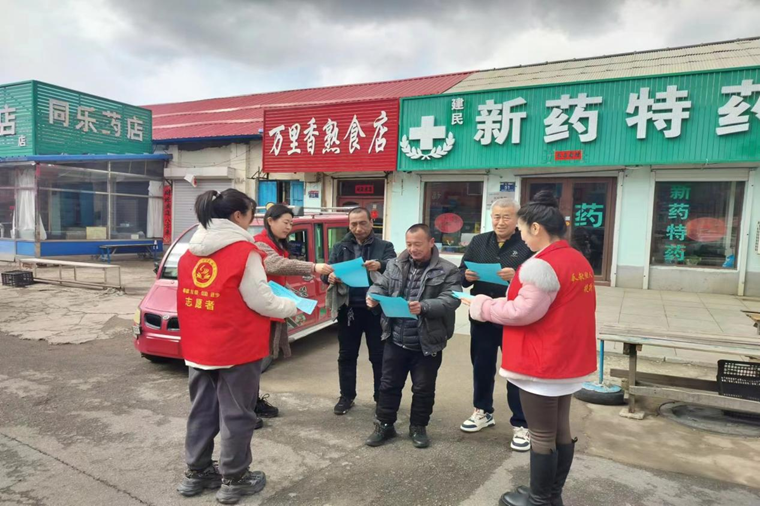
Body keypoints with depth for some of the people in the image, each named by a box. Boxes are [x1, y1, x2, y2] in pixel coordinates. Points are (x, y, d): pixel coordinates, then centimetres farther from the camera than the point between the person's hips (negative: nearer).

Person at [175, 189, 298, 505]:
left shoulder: (191, 252, 5)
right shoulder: (244, 251, -16)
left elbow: (188, 299, 12)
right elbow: (261, 301, -16)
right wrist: (292, 307, 1)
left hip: (198, 348, 7)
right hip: (236, 349, -7)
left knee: (201, 410, 19)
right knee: (236, 414, 7)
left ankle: (196, 473, 33)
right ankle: (233, 480, 20)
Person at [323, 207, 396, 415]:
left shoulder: (384, 247, 2)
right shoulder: (340, 248, 9)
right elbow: (327, 271, 2)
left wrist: (380, 266, -36)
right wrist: (330, 277, -23)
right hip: (348, 309, 2)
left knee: (379, 356, 8)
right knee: (346, 355, 12)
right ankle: (346, 397, 27)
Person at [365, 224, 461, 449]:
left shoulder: (447, 270, -7)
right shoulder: (395, 265, 6)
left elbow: (451, 300, -17)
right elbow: (380, 285, 9)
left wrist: (424, 307, -33)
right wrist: (373, 296, -15)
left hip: (427, 342, -3)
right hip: (396, 339, 3)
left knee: (423, 388, 12)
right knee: (389, 384, 13)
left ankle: (418, 427, 31)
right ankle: (384, 425, 30)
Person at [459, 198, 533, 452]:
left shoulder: (528, 245, -6)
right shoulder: (478, 242, 8)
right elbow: (460, 274, 7)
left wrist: (517, 277, -30)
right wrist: (467, 276, -15)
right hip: (482, 318, 5)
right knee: (482, 368, 17)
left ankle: (521, 425, 20)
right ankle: (483, 412, 37)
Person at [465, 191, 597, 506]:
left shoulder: (541, 265, -22)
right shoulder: (580, 261, 7)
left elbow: (522, 312, -21)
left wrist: (482, 306, -8)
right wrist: (515, 289, 13)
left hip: (542, 364, -9)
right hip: (568, 361, 9)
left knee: (542, 435, 6)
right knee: (560, 430, 18)